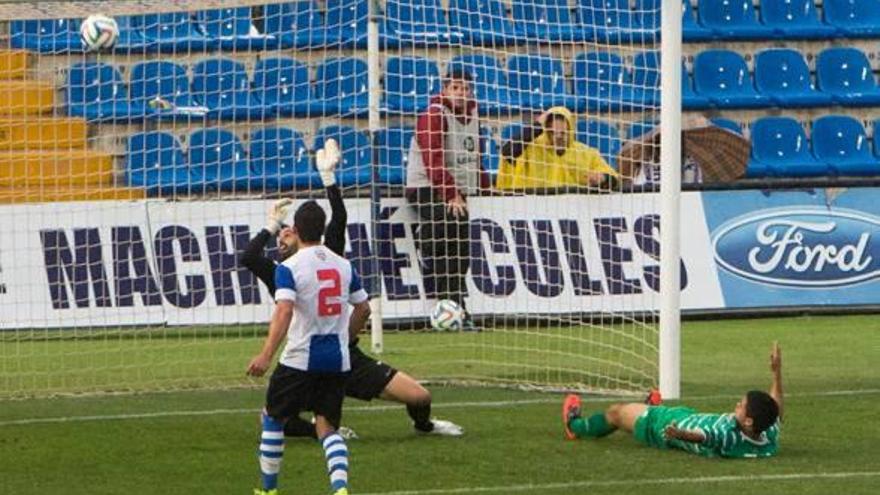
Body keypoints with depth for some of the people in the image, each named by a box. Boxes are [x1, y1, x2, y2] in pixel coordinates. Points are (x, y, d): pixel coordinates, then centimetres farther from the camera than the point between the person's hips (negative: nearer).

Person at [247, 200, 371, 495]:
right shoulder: (343, 265, 7)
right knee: (327, 426, 8)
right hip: (338, 360, 4)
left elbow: (284, 311, -23)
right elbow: (363, 309, 14)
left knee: (272, 417, 16)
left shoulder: (289, 268, -11)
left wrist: (266, 356, -27)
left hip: (300, 360, -4)